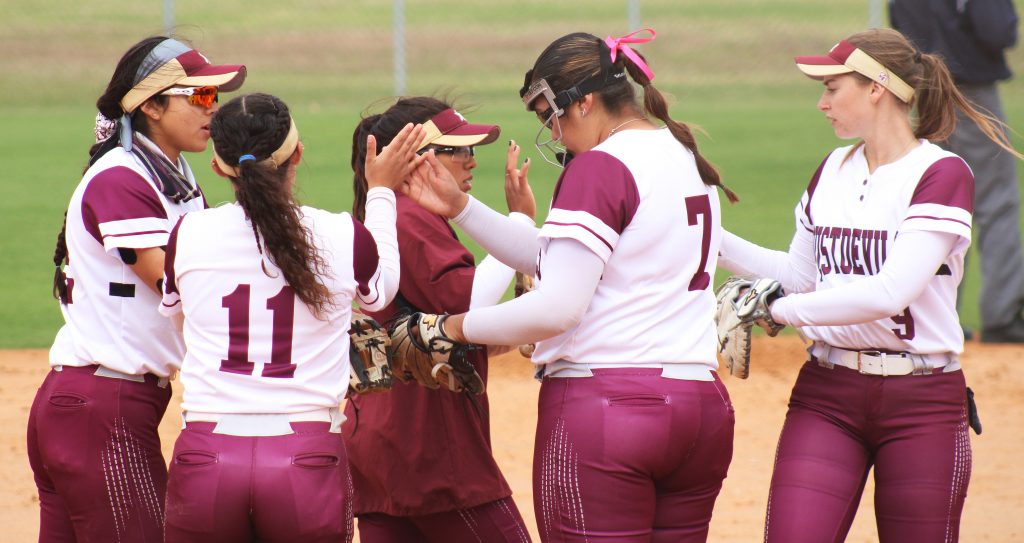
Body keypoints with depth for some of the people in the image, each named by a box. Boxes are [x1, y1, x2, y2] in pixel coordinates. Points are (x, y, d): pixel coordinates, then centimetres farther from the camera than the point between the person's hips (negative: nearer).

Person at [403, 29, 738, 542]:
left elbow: (556, 308, -17)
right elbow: (552, 257, 21)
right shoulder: (689, 160, 16)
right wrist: (460, 207, 19)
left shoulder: (599, 167, -11)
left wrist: (452, 326, -6)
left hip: (600, 408, -8)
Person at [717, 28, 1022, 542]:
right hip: (825, 395, 5)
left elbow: (891, 292, -21)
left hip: (923, 403, -5)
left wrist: (780, 309, -16)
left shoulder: (943, 173, -10)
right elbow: (800, 274, 22)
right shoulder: (833, 169, 12)